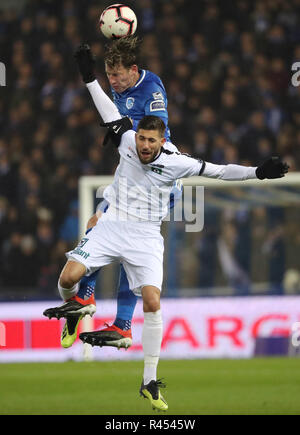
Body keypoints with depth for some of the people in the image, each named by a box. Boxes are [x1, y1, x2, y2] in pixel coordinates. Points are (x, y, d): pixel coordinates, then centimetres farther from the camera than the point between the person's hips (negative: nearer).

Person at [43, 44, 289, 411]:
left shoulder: (175, 162, -10)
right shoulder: (127, 140, -5)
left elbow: (218, 171, -9)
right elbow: (108, 109, 8)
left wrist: (258, 172, -19)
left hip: (145, 237, -1)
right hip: (111, 226, 1)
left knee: (152, 302, -16)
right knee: (69, 277, -17)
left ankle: (150, 383, -7)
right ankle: (70, 307, 24)